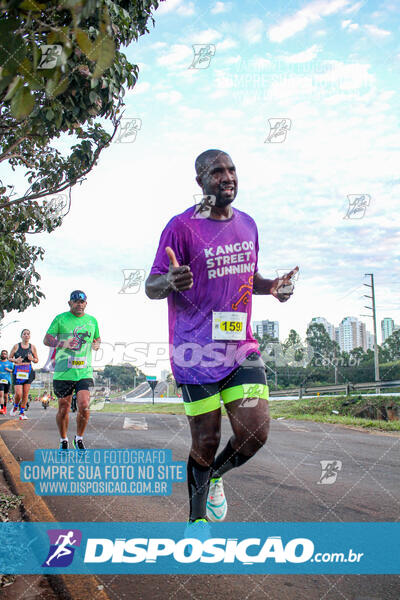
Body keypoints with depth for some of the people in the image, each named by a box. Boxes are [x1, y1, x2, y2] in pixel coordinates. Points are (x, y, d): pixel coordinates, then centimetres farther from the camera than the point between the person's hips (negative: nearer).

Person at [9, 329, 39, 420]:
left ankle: (22, 412, 12)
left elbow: (37, 360, 13)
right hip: (17, 371, -2)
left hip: (28, 372, 2)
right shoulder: (16, 346, 4)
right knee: (18, 393, -11)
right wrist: (15, 360, -12)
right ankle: (15, 407, 19)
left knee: (25, 394, 0)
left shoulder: (32, 347, 8)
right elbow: (10, 358, 9)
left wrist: (32, 359, -9)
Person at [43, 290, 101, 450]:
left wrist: (96, 345, 3)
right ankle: (63, 441, 27)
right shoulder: (60, 319, 3)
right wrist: (63, 344, -16)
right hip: (63, 372, -1)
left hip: (84, 372, 1)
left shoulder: (92, 321, 13)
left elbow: (97, 339, 27)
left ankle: (79, 439, 12)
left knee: (84, 406, -11)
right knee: (63, 409, 6)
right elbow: (46, 340, 2)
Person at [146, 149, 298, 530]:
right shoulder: (182, 227, -7)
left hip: (242, 347, 5)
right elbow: (151, 287, -7)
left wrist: (272, 285, 2)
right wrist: (170, 281, -31)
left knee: (255, 433, -5)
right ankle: (197, 520, 27)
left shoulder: (247, 224, 11)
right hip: (197, 352, -5)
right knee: (206, 441, 3)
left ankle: (215, 477, 28)